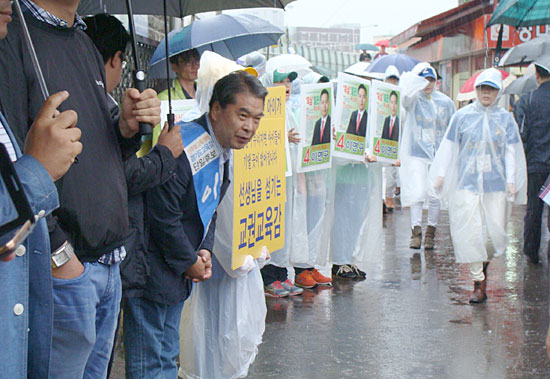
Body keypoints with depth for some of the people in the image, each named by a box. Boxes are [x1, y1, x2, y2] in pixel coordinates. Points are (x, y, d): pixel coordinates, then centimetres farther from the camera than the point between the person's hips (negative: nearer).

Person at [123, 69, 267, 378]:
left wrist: (205, 251, 1)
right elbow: (163, 216, -24)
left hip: (179, 272, 10)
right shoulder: (184, 148, -24)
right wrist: (191, 262, -13)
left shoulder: (223, 150, 7)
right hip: (151, 271, -10)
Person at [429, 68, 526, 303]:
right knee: (470, 232, -8)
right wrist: (440, 175, 4)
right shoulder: (462, 116, 5)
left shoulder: (505, 118, 8)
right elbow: (449, 147, 9)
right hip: (467, 182, -1)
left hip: (496, 184, 1)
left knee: (495, 233, -1)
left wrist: (511, 180, 0)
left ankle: (484, 264, 30)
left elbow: (511, 151, 8)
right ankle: (478, 284, 1)